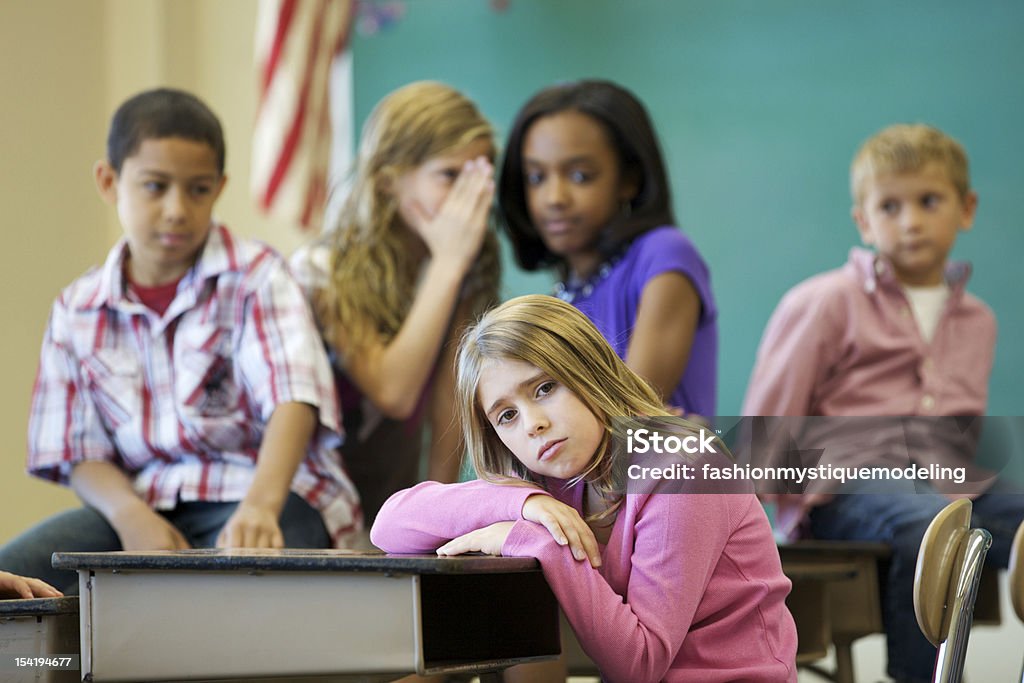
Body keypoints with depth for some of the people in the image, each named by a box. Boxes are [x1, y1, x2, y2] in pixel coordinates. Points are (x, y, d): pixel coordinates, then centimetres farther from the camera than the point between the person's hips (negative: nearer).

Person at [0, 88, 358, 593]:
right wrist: (131, 516, -16)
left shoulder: (256, 277, -3)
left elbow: (292, 399, -19)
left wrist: (261, 504, -39)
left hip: (268, 493, -4)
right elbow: (81, 455, 8)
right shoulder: (78, 311, 9)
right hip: (141, 498, 4)